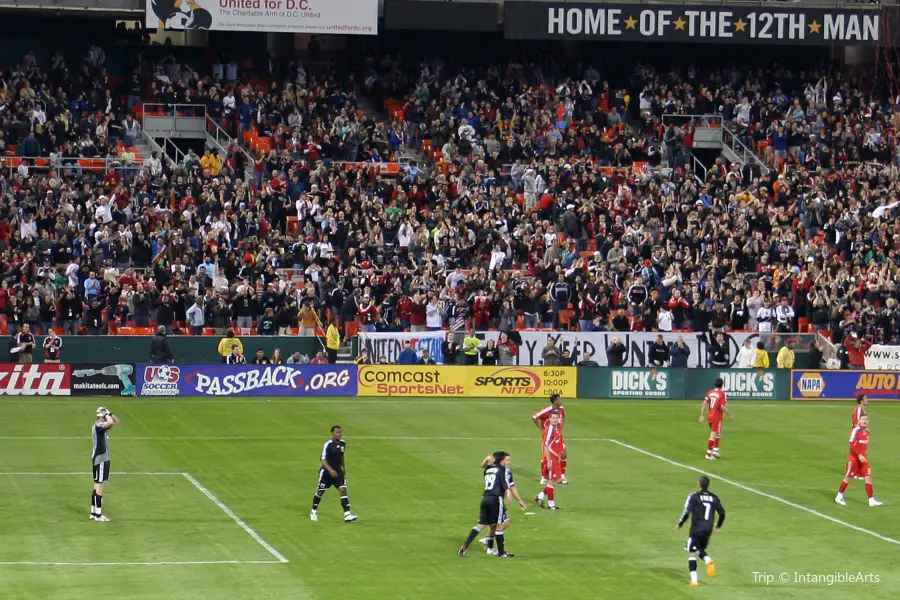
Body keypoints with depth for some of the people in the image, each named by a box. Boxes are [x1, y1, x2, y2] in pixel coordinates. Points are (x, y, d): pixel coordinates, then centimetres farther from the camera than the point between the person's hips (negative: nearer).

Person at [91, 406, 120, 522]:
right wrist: (107, 415, -15)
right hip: (99, 459, -10)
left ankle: (93, 513, 20)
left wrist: (110, 414, 4)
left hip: (104, 459, 10)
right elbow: (111, 422, -33)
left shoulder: (103, 425, 12)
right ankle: (98, 515, -5)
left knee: (97, 486, 14)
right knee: (99, 486, -7)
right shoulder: (97, 425, -17)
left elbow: (116, 422, 20)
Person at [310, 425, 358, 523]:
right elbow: (323, 459, -21)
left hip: (338, 471, 5)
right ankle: (313, 511, 31)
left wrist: (344, 468, 23)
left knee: (343, 490, -11)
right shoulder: (328, 445, -17)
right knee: (320, 491, 9)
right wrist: (331, 470, -32)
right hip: (326, 471, -5)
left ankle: (347, 515, -18)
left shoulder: (343, 443, 3)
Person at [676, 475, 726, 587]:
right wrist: (719, 525, 30)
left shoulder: (694, 496, -7)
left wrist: (679, 524, 1)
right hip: (708, 530, 4)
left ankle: (694, 580, 0)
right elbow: (722, 513, 12)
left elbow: (687, 512, -14)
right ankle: (708, 560, -9)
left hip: (696, 529, -4)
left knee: (693, 553, 5)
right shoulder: (714, 498, 7)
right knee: (700, 550, 24)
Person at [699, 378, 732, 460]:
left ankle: (715, 450, 21)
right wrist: (729, 415, -6)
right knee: (713, 435, -3)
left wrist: (702, 415, 6)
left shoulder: (709, 392, 4)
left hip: (710, 416, 6)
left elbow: (704, 404, 1)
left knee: (718, 433, 23)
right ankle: (708, 454, -4)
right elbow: (723, 407, -19)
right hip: (717, 417, -6)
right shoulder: (722, 394, -12)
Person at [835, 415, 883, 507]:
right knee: (849, 477, 4)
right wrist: (859, 455, -25)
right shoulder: (855, 430, -15)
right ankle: (839, 496, 21)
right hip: (854, 458, -6)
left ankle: (871, 500, -3)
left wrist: (866, 456, 15)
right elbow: (852, 445, -20)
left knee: (868, 476, -3)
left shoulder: (867, 431, 9)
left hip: (863, 458, 6)